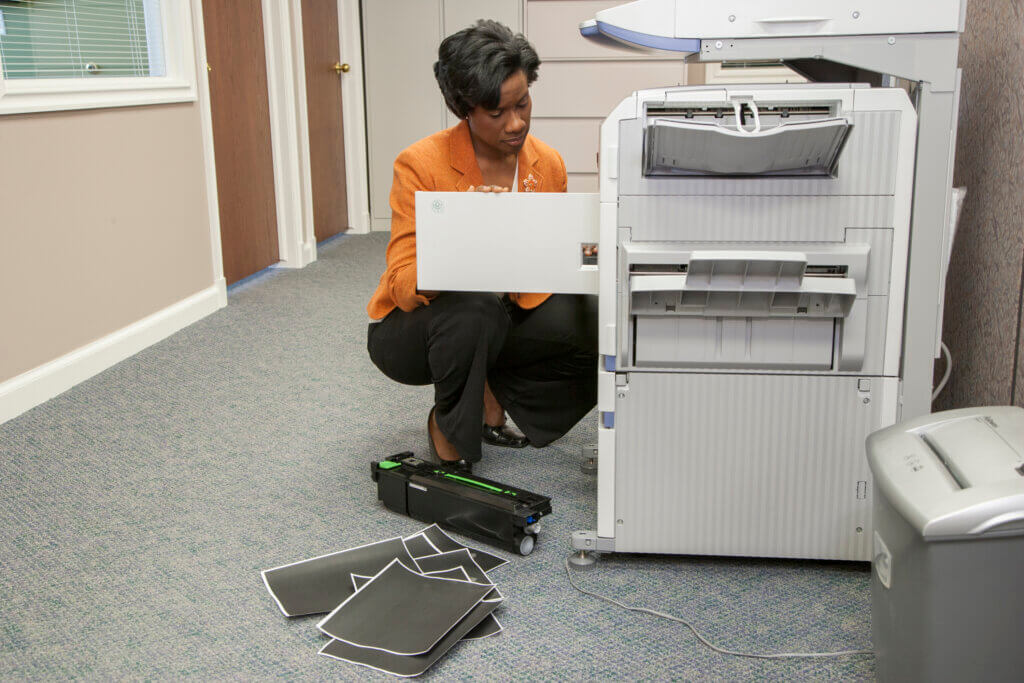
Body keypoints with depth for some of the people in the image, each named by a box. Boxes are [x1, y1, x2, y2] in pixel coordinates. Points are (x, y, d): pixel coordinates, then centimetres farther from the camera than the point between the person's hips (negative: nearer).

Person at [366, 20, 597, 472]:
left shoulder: (548, 165, -5)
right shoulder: (421, 164, -20)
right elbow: (404, 286, -22)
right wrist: (459, 243, -42)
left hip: (499, 323, 5)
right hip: (413, 329, -4)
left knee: (594, 321, -19)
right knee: (474, 310, -38)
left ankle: (490, 399, 5)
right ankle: (449, 430, -8)